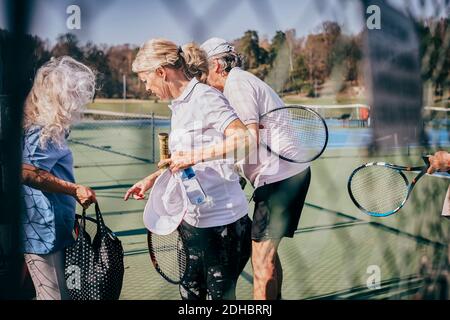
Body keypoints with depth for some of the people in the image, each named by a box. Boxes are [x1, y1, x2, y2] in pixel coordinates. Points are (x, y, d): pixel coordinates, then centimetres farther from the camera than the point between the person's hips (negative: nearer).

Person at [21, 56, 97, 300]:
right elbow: (28, 173, -23)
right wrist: (75, 189, -19)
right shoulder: (44, 129, -15)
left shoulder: (50, 125, 15)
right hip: (43, 233, -10)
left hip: (53, 228, 10)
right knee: (56, 295, -5)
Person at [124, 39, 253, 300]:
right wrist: (152, 179, 14)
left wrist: (192, 156, -28)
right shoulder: (178, 106, 12)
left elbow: (244, 138, -29)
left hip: (222, 222, -8)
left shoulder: (205, 98, -15)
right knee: (189, 293, 16)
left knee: (220, 295, 6)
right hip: (191, 220, 9)